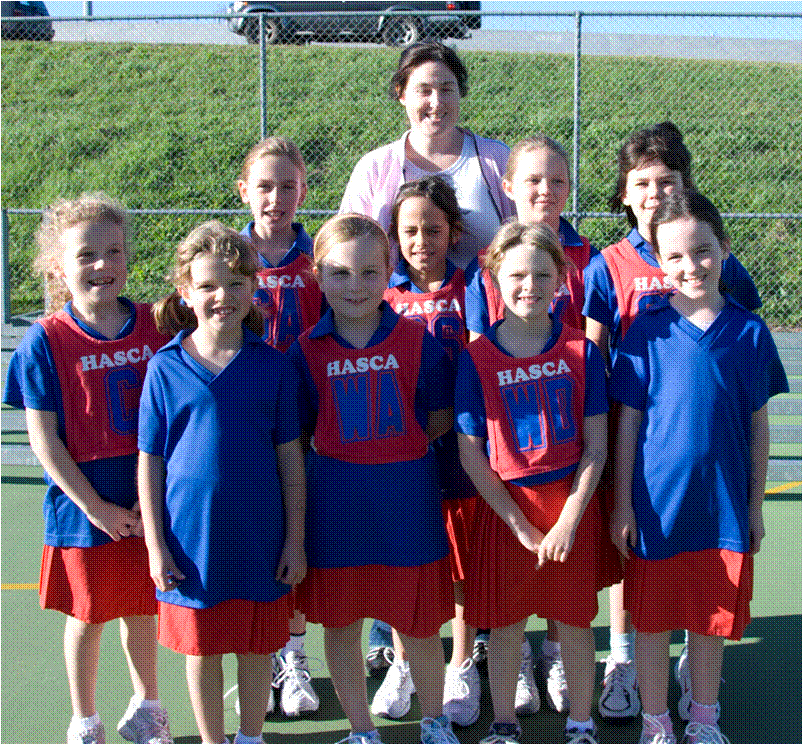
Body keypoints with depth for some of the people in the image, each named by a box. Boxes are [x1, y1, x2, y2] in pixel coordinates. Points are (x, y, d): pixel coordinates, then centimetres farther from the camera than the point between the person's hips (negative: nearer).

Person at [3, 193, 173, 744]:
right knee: (86, 616, 12)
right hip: (83, 507, -2)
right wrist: (96, 508, -14)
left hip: (146, 500, 2)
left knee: (140, 610, 16)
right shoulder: (45, 342, -11)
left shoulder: (155, 327, -4)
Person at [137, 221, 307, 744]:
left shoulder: (272, 366, -3)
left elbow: (290, 457, 1)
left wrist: (295, 539, 1)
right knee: (201, 647, 12)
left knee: (258, 644, 13)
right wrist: (155, 544, -4)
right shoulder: (165, 367, -4)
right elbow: (150, 462, -1)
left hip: (260, 534, 1)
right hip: (191, 535, 0)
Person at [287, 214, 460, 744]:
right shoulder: (307, 350, -2)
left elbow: (441, 421, 3)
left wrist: (397, 441, -6)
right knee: (341, 620, 10)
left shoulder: (418, 341, -4)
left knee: (418, 620, 8)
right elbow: (298, 432, 4)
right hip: (335, 497, 1)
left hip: (408, 493, -1)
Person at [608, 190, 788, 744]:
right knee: (653, 619, 8)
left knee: (712, 617, 12)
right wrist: (622, 505, -3)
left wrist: (756, 505, 7)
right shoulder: (647, 329, -5)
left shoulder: (748, 330, -1)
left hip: (724, 504, 2)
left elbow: (758, 423, 6)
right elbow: (628, 422, -2)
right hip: (657, 500, -1)